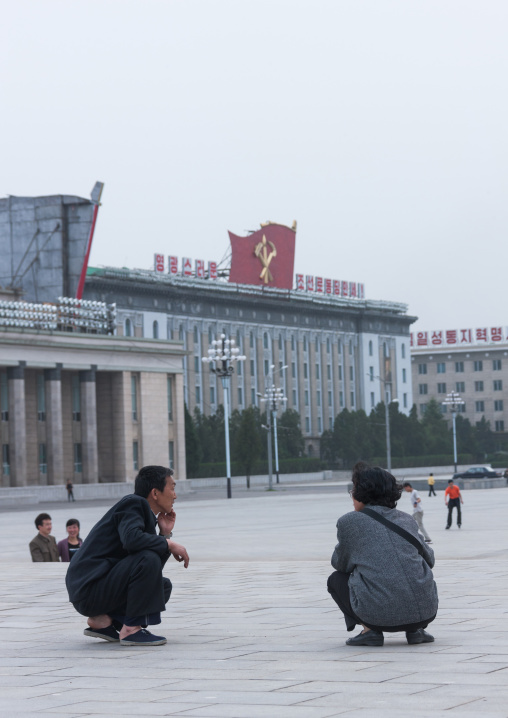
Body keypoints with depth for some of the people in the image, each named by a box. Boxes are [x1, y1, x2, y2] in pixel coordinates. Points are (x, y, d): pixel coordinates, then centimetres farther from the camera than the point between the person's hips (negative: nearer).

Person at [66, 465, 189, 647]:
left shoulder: (146, 512, 19)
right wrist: (169, 544, -17)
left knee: (163, 586, 16)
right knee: (148, 559, -25)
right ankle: (131, 629, -17)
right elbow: (131, 538, -30)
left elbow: (154, 570, 17)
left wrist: (165, 533, 8)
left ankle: (103, 620, 8)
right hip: (88, 589, -10)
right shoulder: (133, 503, -8)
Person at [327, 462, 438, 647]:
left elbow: (340, 564, 18)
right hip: (425, 613, 4)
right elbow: (429, 559, 28)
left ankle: (370, 630, 4)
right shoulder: (406, 519, 15)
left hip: (381, 616, -3)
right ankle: (416, 629, 13)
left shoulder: (348, 522, 4)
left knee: (336, 579, 24)